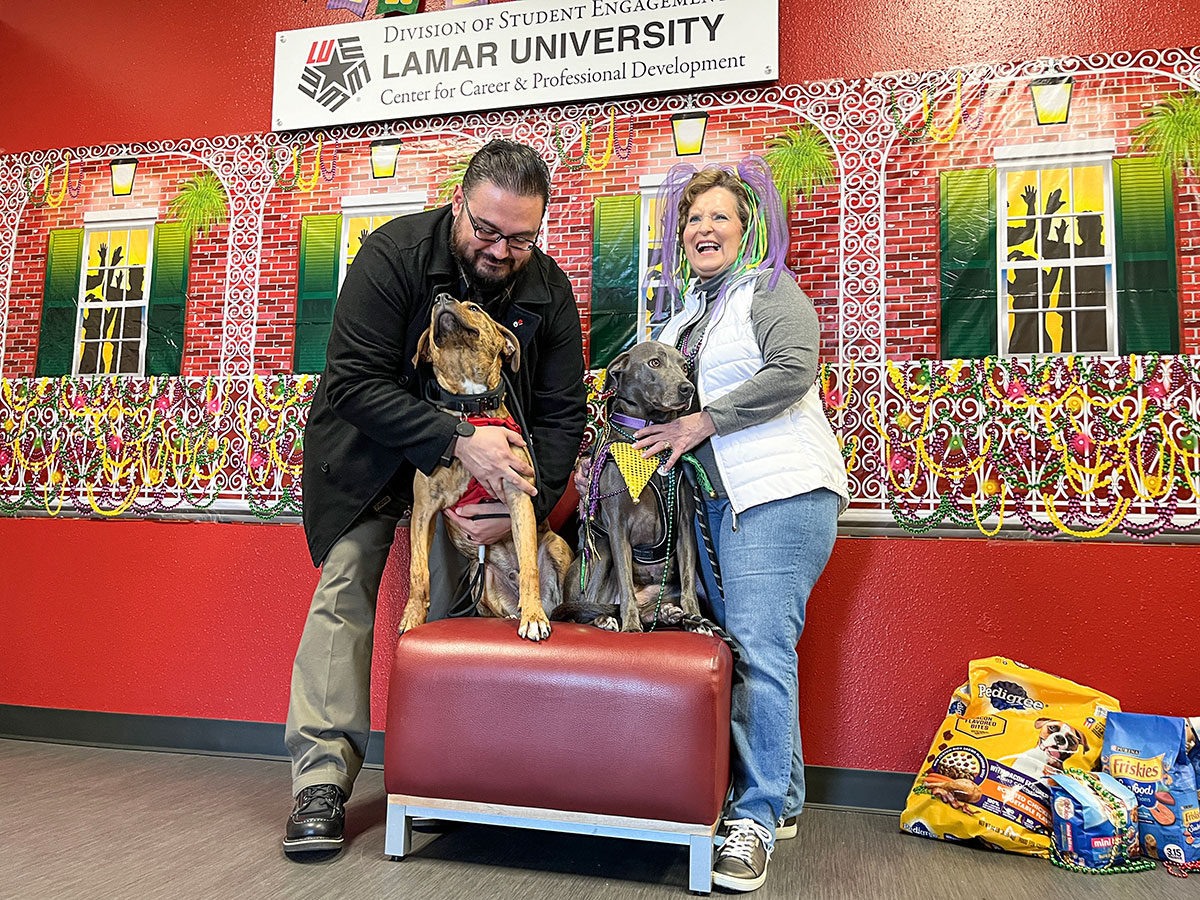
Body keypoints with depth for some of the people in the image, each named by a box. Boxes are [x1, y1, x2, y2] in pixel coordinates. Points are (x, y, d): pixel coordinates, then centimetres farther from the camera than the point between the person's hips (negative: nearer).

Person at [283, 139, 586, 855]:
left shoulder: (550, 291, -13)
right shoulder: (394, 253, -22)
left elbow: (563, 413, -10)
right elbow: (355, 382, -28)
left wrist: (525, 507, -24)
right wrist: (456, 442, -38)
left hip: (478, 459, 2)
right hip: (370, 455, -2)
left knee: (449, 603, -4)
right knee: (345, 589, -9)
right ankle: (322, 780, -4)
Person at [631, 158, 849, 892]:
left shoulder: (770, 291, 1)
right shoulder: (687, 312, 24)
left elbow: (793, 371, -15)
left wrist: (700, 423, -15)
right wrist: (653, 426, 8)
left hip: (782, 492, -7)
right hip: (716, 500, 8)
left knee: (760, 647, -11)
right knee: (743, 648, 8)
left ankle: (758, 819, -3)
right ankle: (784, 800, 19)